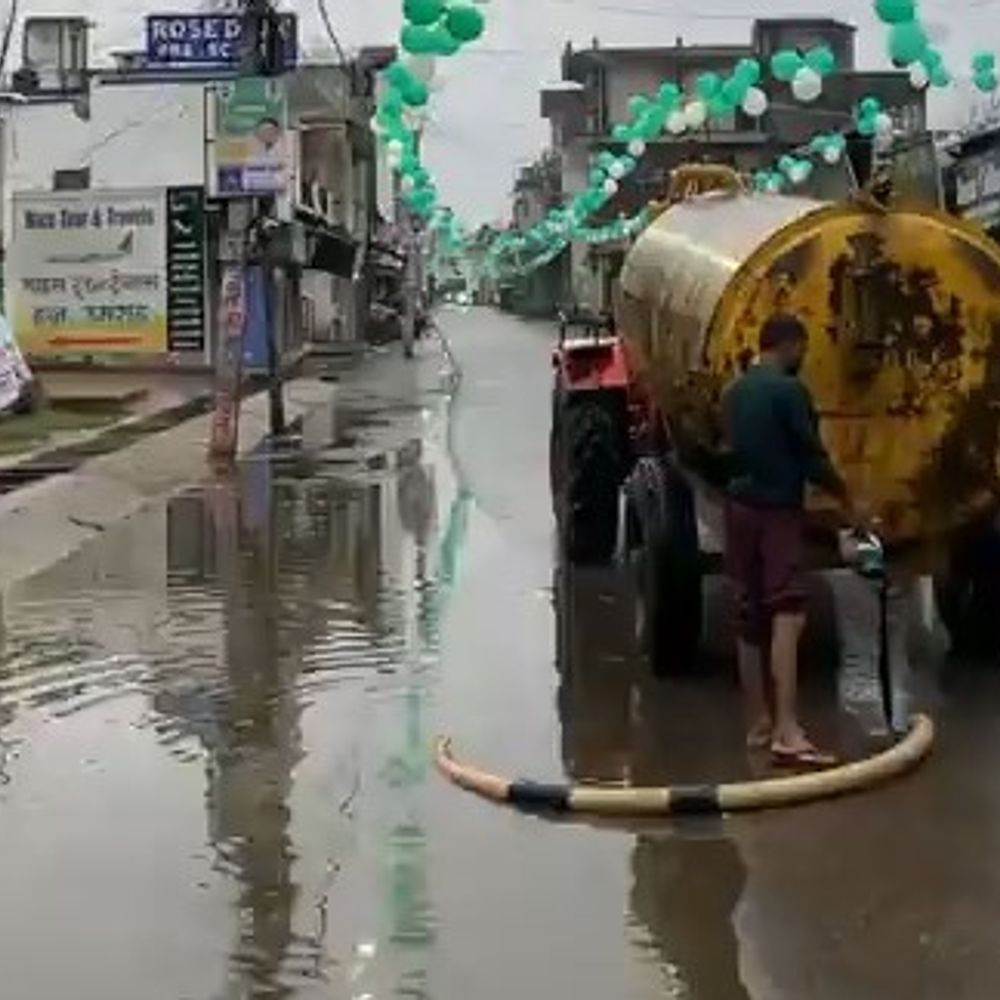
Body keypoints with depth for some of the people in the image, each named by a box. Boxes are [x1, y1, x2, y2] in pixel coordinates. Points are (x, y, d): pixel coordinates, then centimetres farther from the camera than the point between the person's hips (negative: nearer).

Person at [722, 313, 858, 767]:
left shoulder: (734, 392, 13)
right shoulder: (789, 389, -11)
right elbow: (812, 455, -11)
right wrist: (846, 501, 0)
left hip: (739, 507, 8)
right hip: (777, 509, -8)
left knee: (750, 617, 12)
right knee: (787, 614, -15)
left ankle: (758, 722, 18)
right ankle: (787, 730, -24)